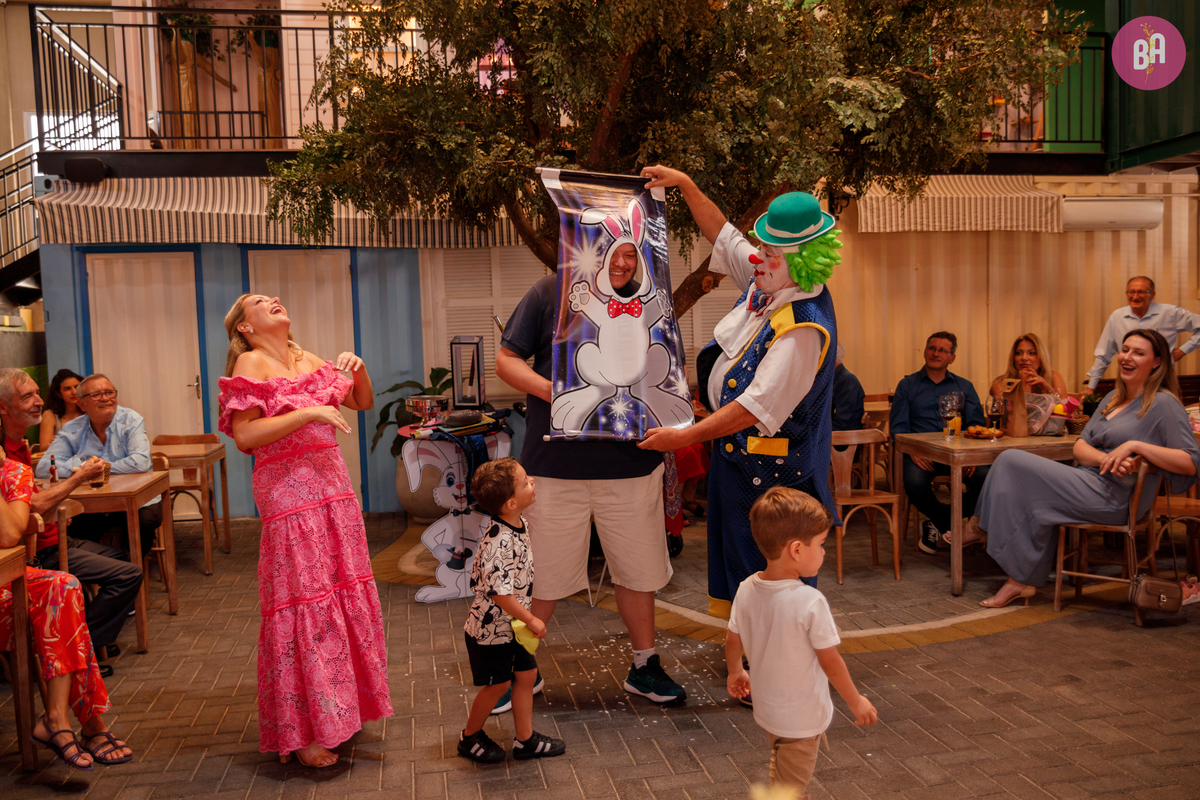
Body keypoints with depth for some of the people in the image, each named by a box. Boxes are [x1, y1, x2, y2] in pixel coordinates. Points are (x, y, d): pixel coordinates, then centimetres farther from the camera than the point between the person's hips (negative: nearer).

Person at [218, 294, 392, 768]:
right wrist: (307, 413, -21)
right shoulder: (250, 364, -4)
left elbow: (364, 403, 18)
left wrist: (358, 369, -1)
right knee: (302, 602, -2)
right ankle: (301, 733, 10)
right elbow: (243, 436, -15)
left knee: (343, 594, 10)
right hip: (287, 493, -6)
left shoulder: (308, 360, 13)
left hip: (333, 487, 6)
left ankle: (335, 708, 26)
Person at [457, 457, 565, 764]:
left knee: (527, 674, 13)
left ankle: (525, 739, 27)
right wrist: (531, 620, -22)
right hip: (491, 627, -8)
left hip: (513, 624, 8)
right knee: (498, 684, 8)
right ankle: (470, 737, 30)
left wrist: (526, 617, 20)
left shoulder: (521, 525, -2)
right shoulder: (499, 541, -32)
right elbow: (499, 592, -32)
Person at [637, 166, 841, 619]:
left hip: (768, 466, -10)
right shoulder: (768, 281, -1)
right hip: (735, 448, 10)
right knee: (733, 543, 22)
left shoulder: (804, 328, -28)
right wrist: (686, 186, 14)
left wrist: (684, 437, -29)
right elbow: (723, 236, 18)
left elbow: (756, 408, -31)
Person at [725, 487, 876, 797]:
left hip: (766, 710, 6)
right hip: (802, 719, -6)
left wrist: (735, 672, 21)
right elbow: (830, 662, -21)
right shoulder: (810, 602, -30)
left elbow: (732, 640, 1)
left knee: (783, 767, 30)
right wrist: (857, 702, -5)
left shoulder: (747, 589, -12)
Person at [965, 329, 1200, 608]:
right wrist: (1106, 459, -13)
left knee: (1012, 462, -14)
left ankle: (982, 525, 5)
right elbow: (1080, 446, 10)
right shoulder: (1113, 398, 19)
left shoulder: (1163, 403, -5)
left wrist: (1135, 445, -21)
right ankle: (1022, 580, -8)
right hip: (1090, 484, 8)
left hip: (1113, 499, -8)